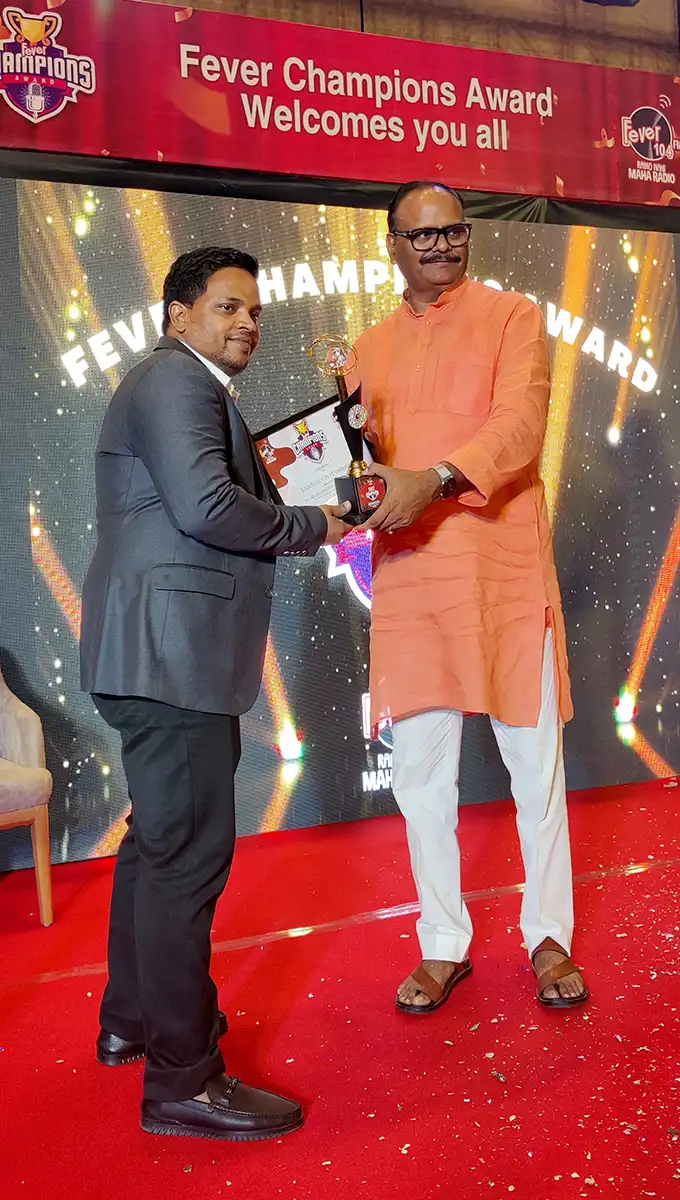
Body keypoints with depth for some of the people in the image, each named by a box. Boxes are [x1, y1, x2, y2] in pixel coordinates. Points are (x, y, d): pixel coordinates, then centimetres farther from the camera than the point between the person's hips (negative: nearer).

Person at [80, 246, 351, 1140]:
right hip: (170, 651, -11)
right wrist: (312, 526, -10)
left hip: (166, 653, 11)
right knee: (190, 849, -7)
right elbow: (207, 506, -22)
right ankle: (183, 1079, 4)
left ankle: (130, 1019, 34)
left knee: (160, 837, 19)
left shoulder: (189, 388, 24)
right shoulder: (175, 381, -9)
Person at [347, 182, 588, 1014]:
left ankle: (549, 937, 24)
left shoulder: (511, 316, 6)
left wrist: (437, 480, -26)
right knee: (419, 768, 5)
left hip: (502, 563, -3)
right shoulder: (371, 347, 17)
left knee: (534, 756, 5)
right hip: (408, 572, 3)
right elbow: (363, 451, 16)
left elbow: (521, 423, -10)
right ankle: (443, 945, 22)